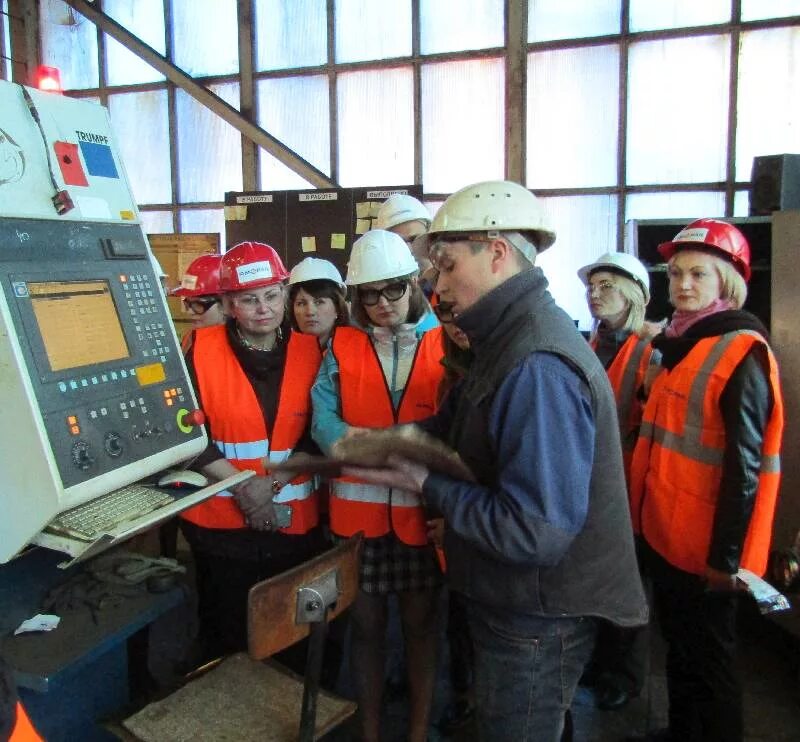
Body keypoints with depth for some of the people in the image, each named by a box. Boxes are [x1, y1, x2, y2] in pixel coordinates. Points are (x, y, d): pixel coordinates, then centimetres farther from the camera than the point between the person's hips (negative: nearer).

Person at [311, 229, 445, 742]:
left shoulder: (445, 346, 0)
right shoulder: (343, 347, 4)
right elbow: (323, 417, -7)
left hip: (422, 507, -1)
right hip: (359, 506, 1)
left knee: (420, 621, 13)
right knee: (366, 621, 14)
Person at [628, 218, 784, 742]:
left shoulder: (742, 353, -16)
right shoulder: (683, 344, 11)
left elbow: (744, 464, -20)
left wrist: (726, 555, -20)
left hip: (706, 548, -8)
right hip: (665, 533, 9)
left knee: (709, 661, 9)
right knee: (679, 648, 23)